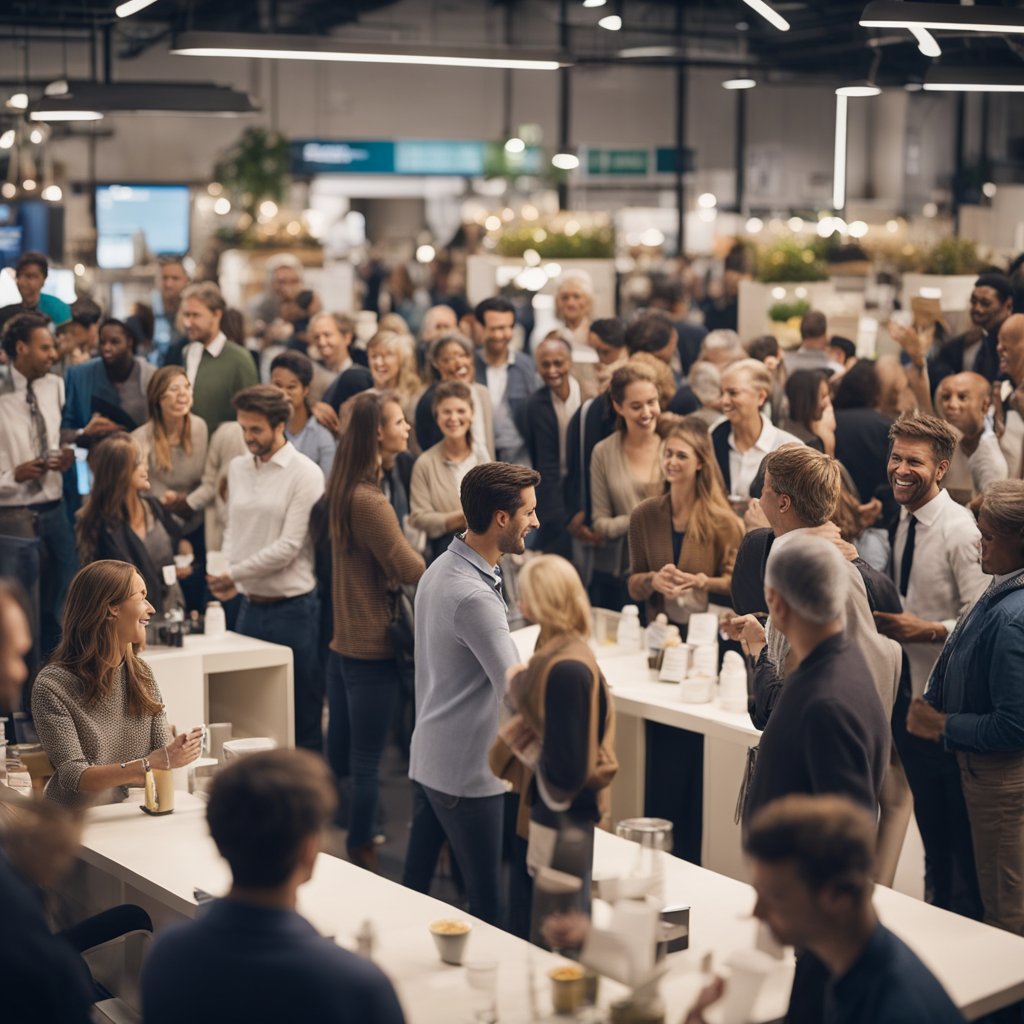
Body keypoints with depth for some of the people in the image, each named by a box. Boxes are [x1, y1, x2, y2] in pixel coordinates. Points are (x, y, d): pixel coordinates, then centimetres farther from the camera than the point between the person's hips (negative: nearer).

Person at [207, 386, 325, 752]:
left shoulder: (305, 474, -9)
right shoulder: (237, 468, 10)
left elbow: (288, 547, -13)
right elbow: (232, 531, 15)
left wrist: (235, 574, -12)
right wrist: (224, 578, -2)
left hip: (292, 607, -6)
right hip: (250, 605, 6)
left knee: (302, 712, 1)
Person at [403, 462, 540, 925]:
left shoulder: (440, 570, 8)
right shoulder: (474, 597, -23)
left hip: (429, 759, 10)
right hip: (468, 771, -9)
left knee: (414, 885, 15)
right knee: (489, 908, -1)